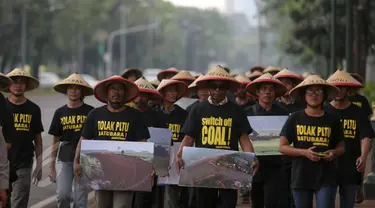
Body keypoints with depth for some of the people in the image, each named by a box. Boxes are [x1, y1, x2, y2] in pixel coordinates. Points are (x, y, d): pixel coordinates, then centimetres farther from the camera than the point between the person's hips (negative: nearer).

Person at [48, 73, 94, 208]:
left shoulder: (89, 112, 1)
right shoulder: (60, 112, 9)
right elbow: (55, 140, 13)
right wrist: (52, 165, 9)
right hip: (64, 159, 2)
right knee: (62, 195, -10)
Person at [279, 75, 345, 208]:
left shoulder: (332, 120, 6)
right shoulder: (295, 118, 4)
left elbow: (341, 147, 16)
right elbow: (283, 147, 3)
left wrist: (334, 152, -8)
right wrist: (304, 152, -13)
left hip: (326, 178, -1)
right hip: (301, 177, 1)